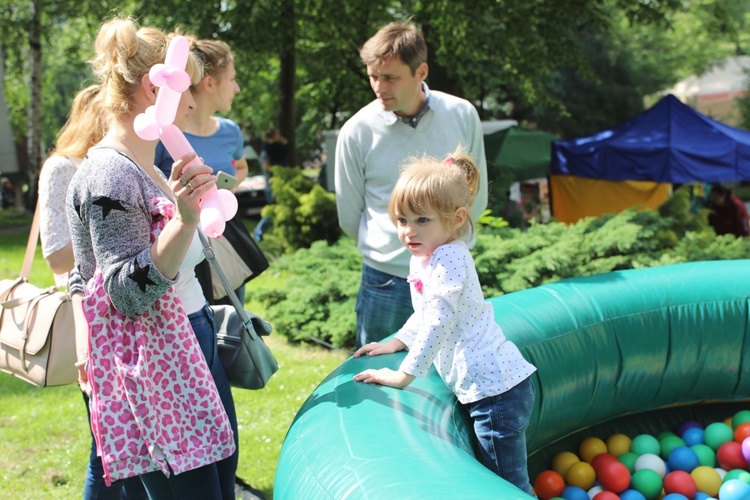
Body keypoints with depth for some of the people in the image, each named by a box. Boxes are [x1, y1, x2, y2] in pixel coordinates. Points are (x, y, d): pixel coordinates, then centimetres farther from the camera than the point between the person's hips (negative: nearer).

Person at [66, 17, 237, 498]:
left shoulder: (147, 166, 13)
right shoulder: (109, 174, -18)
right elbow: (129, 294, -24)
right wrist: (185, 219, -35)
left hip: (197, 347, 10)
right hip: (156, 365, -10)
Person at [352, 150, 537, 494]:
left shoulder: (449, 259, -19)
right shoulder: (423, 257, 12)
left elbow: (437, 323, -23)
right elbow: (425, 313, 27)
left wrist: (402, 376, -18)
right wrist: (396, 343, 18)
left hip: (494, 386, -10)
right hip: (491, 384, 10)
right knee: (502, 481, 17)